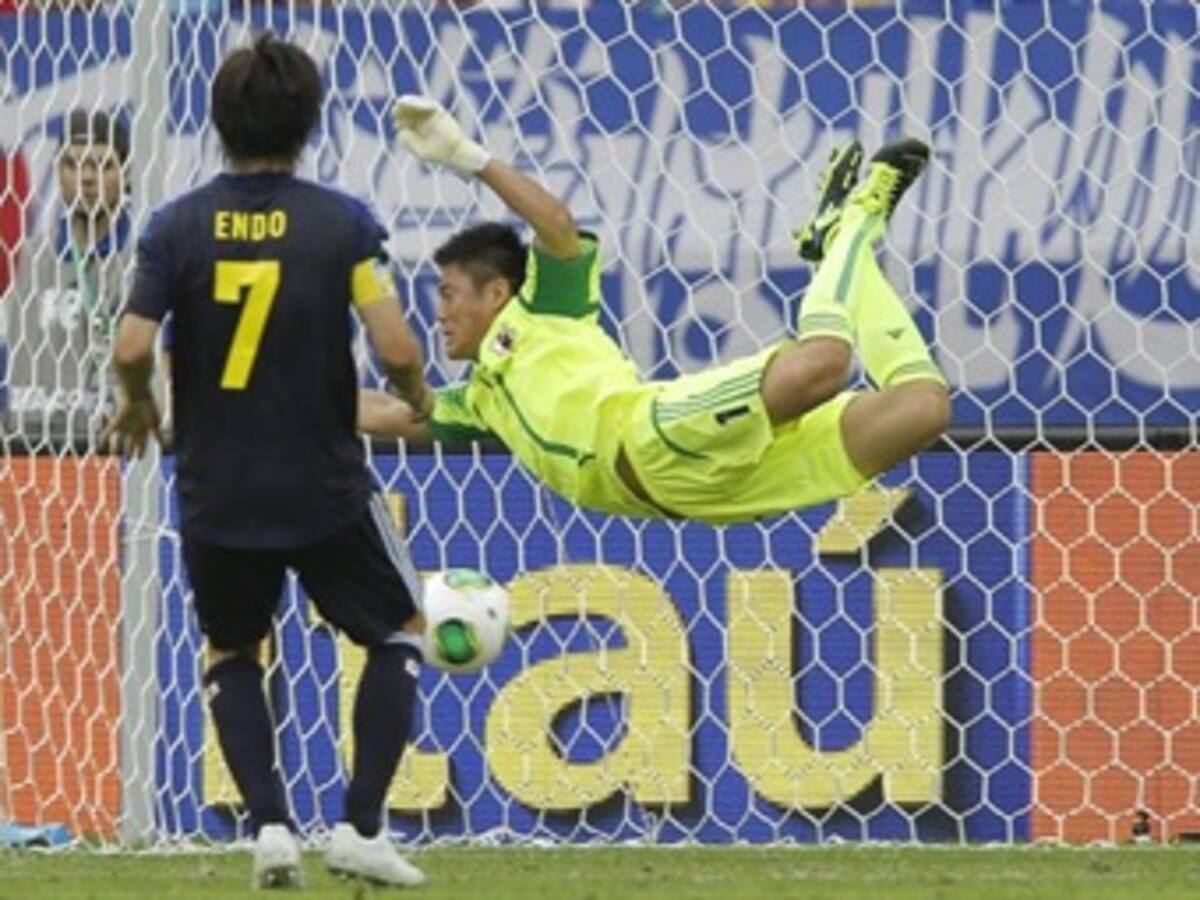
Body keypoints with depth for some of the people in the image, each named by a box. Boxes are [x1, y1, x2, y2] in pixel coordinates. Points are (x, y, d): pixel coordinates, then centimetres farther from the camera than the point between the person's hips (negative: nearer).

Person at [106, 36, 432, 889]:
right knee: (399, 633, 20)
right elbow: (396, 347, -15)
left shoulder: (177, 226, -6)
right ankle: (362, 825, 9)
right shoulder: (341, 223, -10)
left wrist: (138, 404, 8)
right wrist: (417, 396, 7)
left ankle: (270, 824, 7)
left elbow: (132, 347, -14)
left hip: (216, 495, 2)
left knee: (232, 653, 24)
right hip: (326, 489, -1)